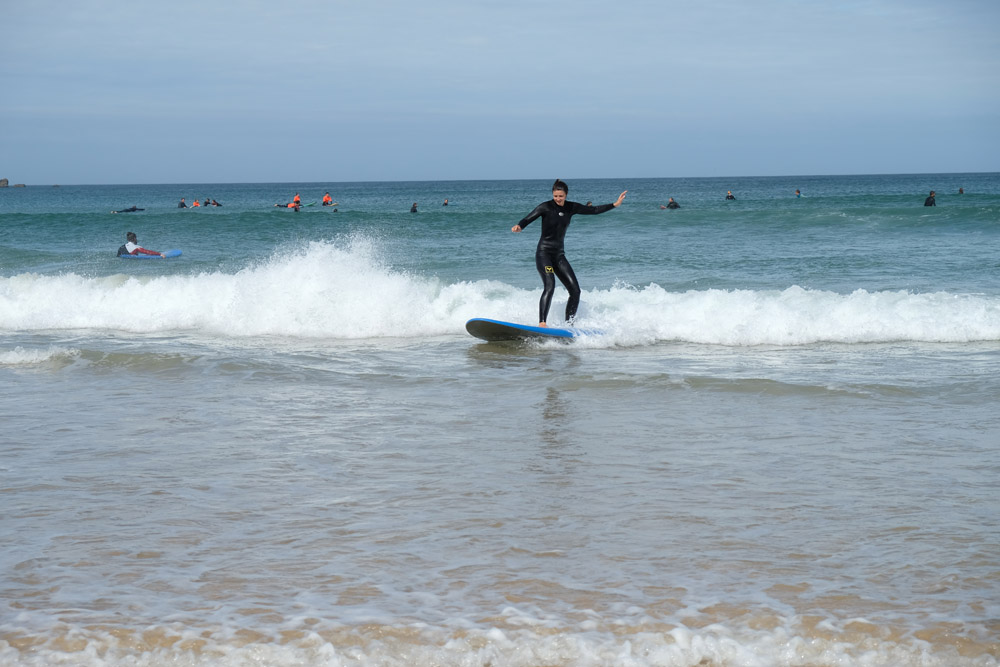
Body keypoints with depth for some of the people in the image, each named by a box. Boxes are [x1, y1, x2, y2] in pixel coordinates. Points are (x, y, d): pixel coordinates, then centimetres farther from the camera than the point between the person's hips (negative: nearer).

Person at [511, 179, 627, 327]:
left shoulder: (571, 207, 6)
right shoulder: (546, 207, -8)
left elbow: (593, 210, 14)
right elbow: (528, 218, -16)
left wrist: (615, 204, 11)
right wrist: (519, 226, -38)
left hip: (559, 255, 6)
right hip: (543, 253, -6)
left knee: (575, 291, -2)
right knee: (549, 286, -26)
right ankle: (542, 323, -32)